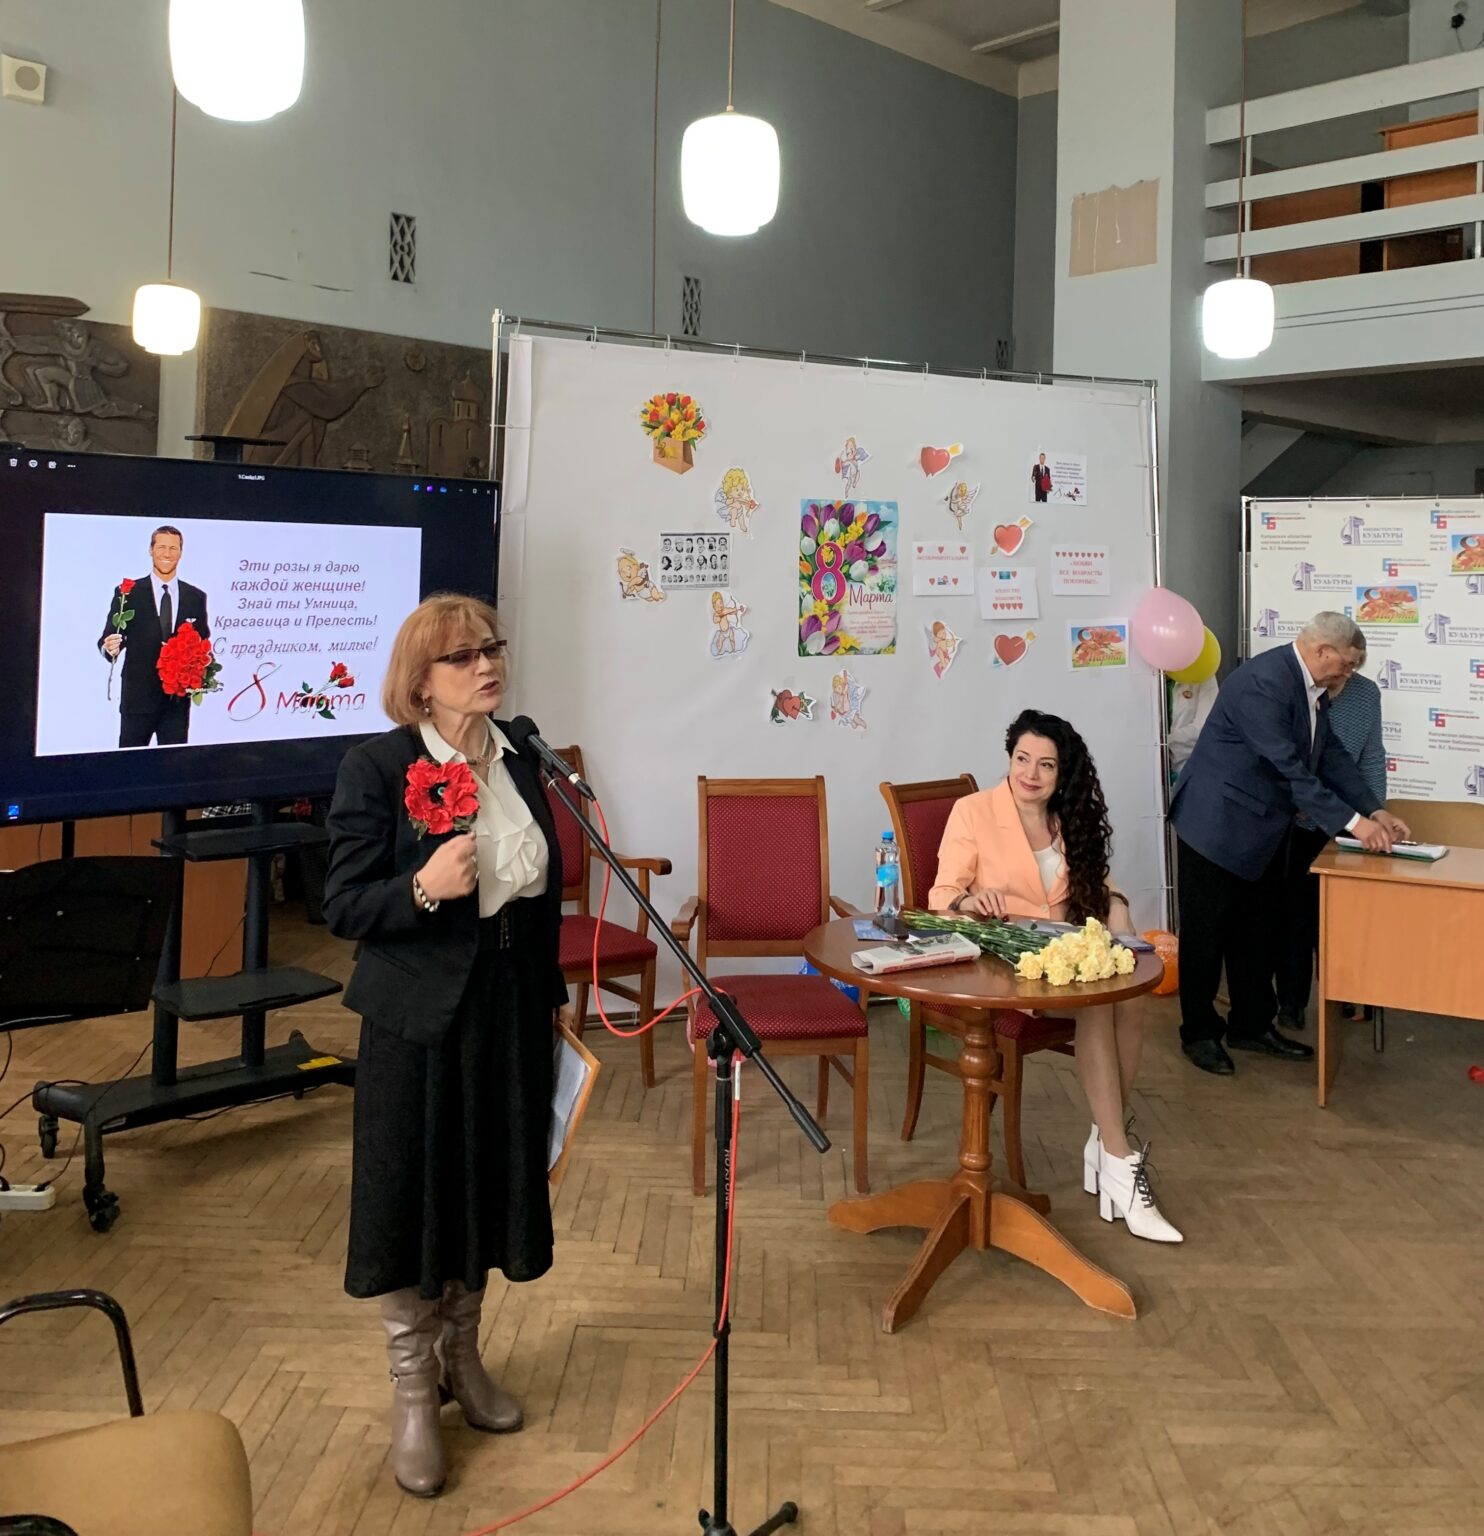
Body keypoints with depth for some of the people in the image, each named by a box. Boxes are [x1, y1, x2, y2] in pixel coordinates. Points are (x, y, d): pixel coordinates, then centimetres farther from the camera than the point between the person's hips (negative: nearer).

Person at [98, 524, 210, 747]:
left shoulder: (196, 597, 8)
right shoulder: (127, 592, 1)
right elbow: (107, 639, 1)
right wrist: (110, 647, -23)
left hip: (178, 698, 2)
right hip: (138, 697, -2)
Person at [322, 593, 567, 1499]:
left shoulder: (520, 757, 4)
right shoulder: (377, 768, -13)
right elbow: (343, 907, -13)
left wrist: (552, 998, 14)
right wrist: (424, 888, -31)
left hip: (510, 1012, 5)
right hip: (419, 1020, -5)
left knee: (489, 1185, 16)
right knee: (416, 1196, 5)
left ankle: (463, 1356, 37)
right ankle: (414, 1392, 24)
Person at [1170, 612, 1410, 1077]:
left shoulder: (1312, 688, 5)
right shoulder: (1262, 682, -25)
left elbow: (1331, 755, 9)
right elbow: (1289, 768, -28)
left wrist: (1375, 811, 0)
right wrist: (1351, 822, -26)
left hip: (1263, 830, 9)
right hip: (1218, 825, -9)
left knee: (1258, 932, 15)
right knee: (1207, 933, 4)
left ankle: (1252, 1025, 28)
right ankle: (1199, 1032, 17)